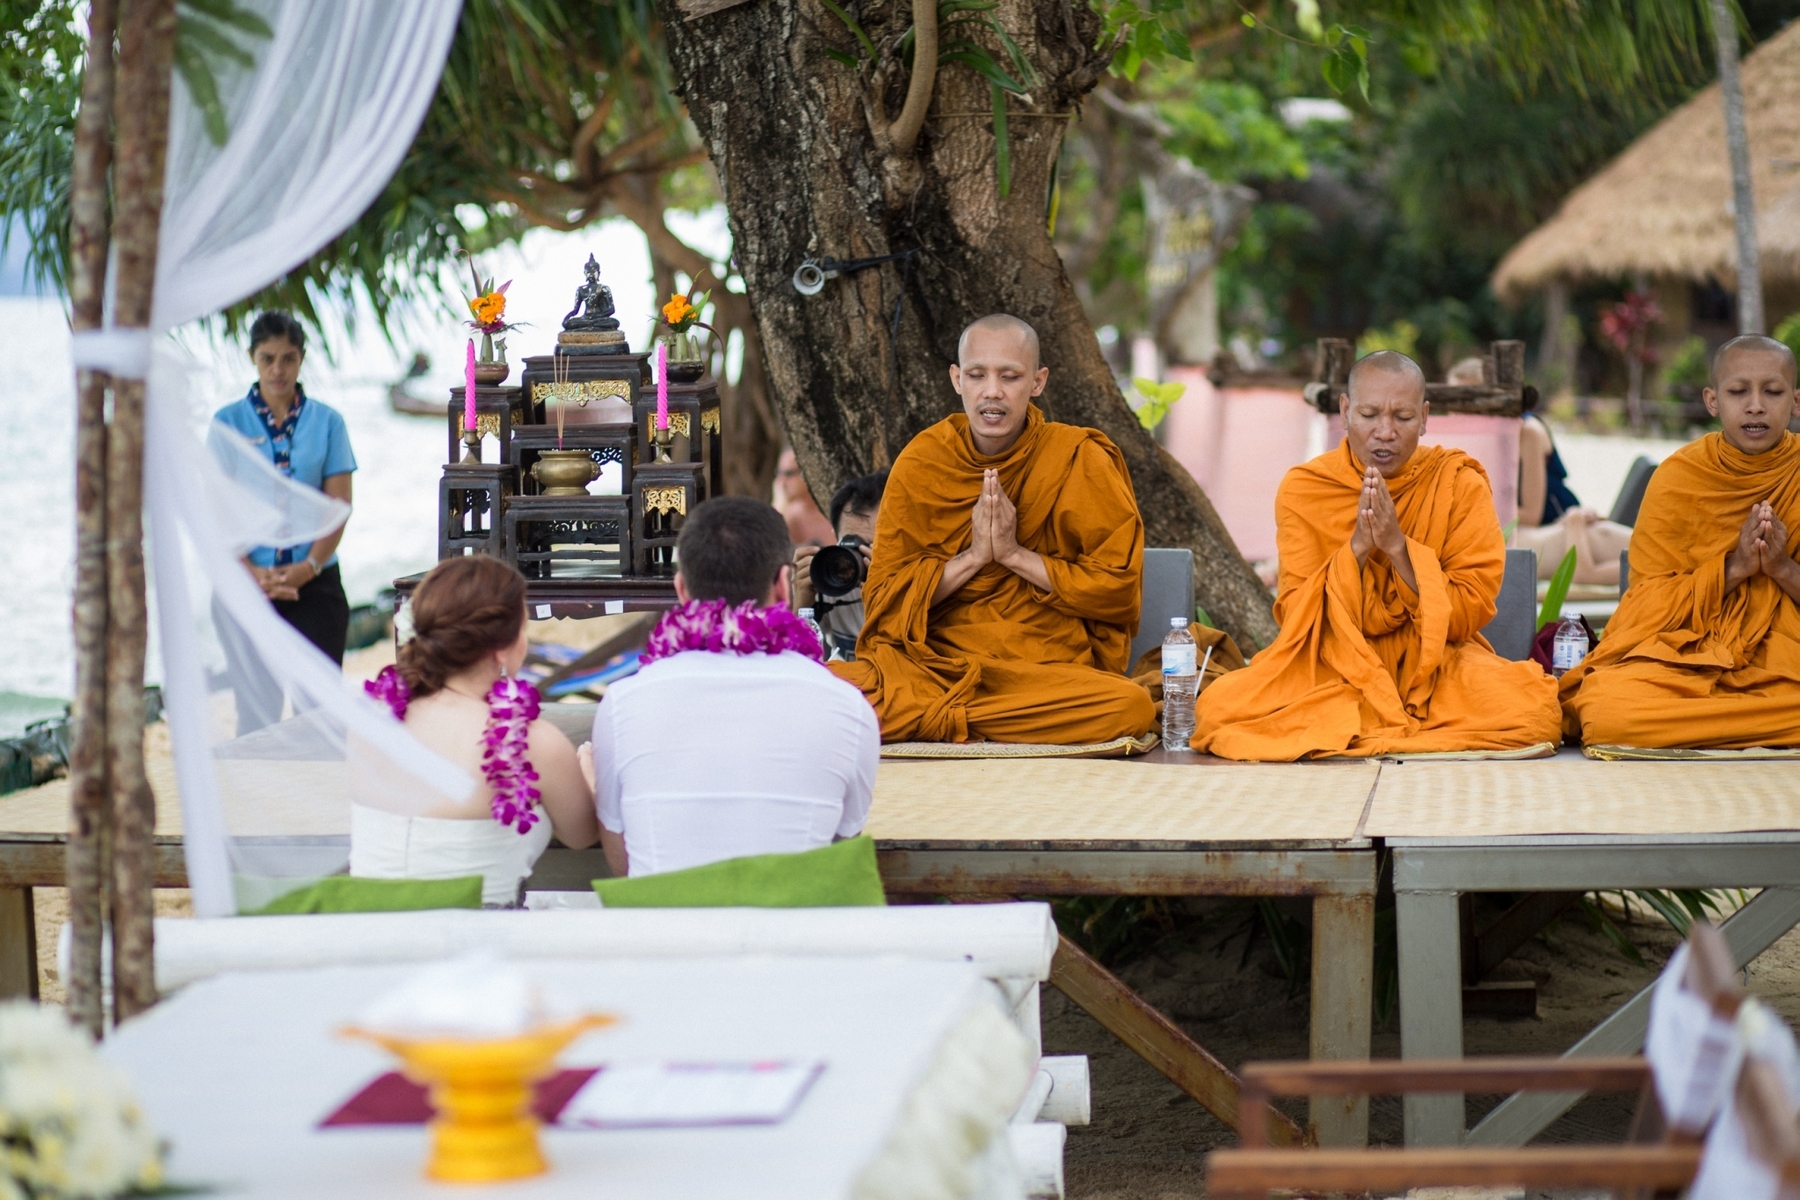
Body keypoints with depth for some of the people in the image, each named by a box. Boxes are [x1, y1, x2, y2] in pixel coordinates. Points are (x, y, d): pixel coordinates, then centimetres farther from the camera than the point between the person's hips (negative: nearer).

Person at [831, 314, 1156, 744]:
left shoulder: (1081, 461, -1)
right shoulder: (920, 462, 5)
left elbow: (1120, 588, -4)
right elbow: (882, 595, 2)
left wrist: (1016, 554, -11)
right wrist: (973, 556, -11)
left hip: (1049, 669, 0)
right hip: (932, 660, 0)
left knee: (1132, 706, -35)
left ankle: (932, 720, -21)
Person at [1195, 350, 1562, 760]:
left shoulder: (1459, 483, -4)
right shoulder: (1302, 489, -3)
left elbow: (1470, 612, -8)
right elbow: (1297, 617, -6)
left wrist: (1398, 547, -21)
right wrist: (1357, 548, -21)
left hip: (1436, 663, 0)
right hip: (1333, 667, 0)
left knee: (1532, 709, -32)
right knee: (1222, 704, -28)